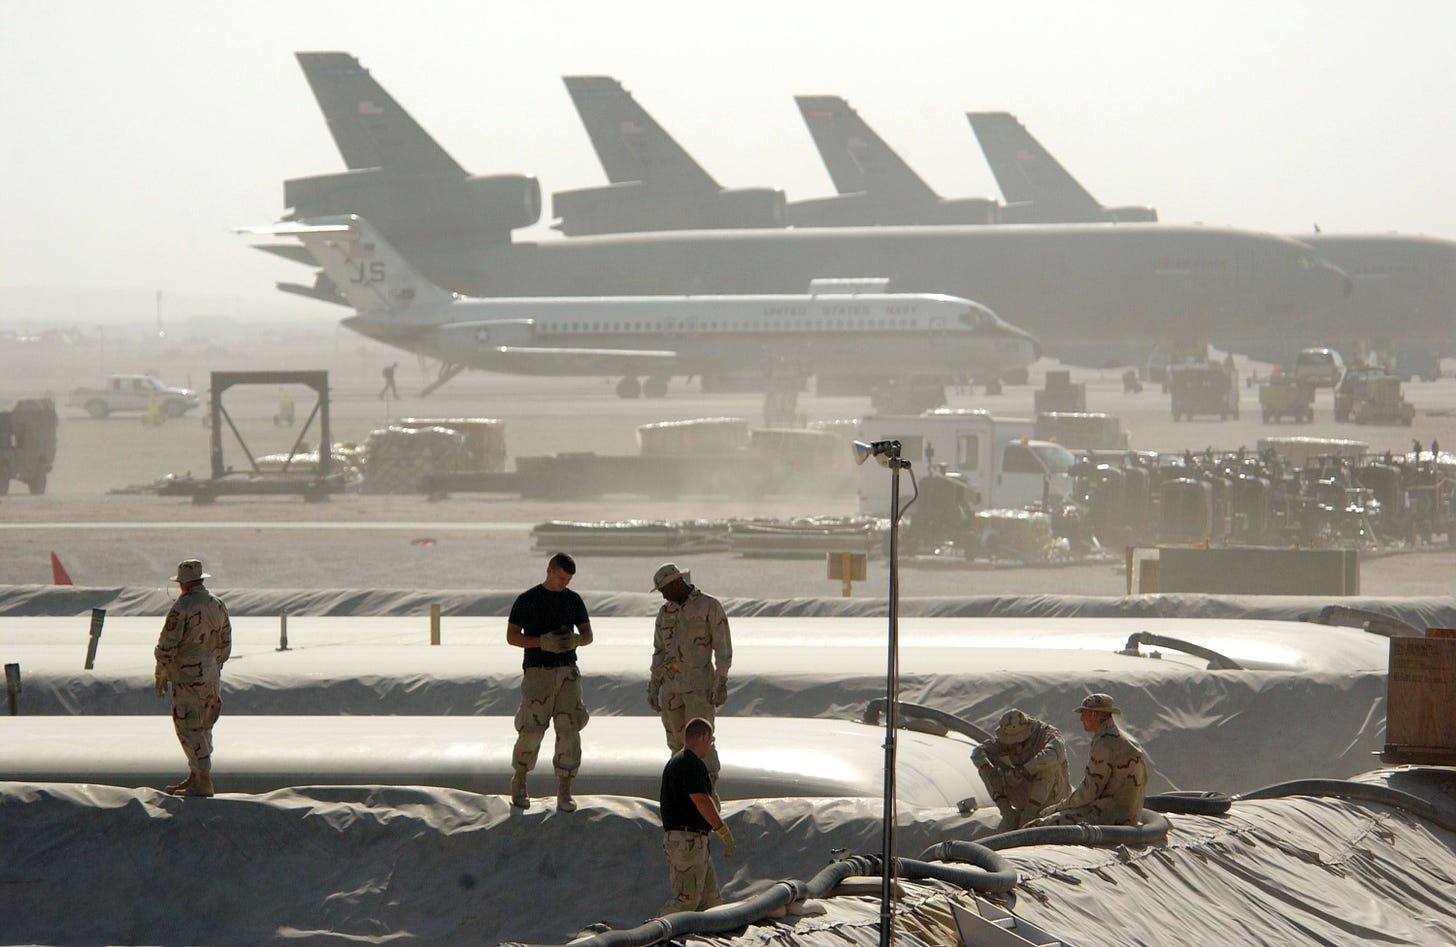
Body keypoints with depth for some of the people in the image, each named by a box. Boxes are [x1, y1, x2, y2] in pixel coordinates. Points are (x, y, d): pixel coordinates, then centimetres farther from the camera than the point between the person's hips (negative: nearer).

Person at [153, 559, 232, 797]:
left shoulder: (182, 607, -17)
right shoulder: (218, 605, 7)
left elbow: (167, 646, -15)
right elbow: (225, 644, 15)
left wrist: (160, 676, -3)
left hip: (188, 676, -8)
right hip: (212, 676, 8)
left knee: (190, 730, -4)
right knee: (202, 728, 15)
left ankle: (203, 783, -6)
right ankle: (195, 778, 22)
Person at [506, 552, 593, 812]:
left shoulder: (573, 600, 12)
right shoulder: (527, 600, 1)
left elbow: (588, 635, 14)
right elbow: (512, 636, 0)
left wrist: (574, 640, -11)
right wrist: (543, 642, -15)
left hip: (567, 672, 3)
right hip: (537, 671, -3)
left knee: (569, 731, -4)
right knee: (531, 731, -5)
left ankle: (564, 792, 1)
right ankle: (519, 783, 17)